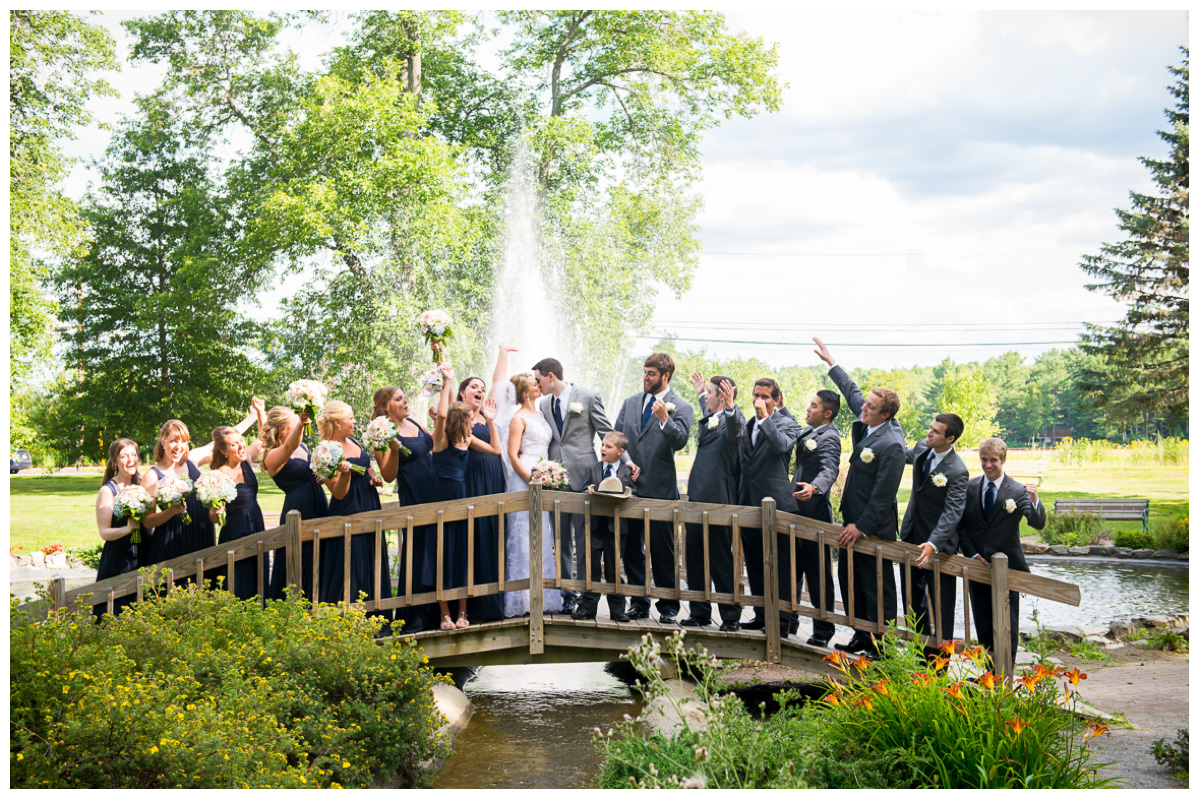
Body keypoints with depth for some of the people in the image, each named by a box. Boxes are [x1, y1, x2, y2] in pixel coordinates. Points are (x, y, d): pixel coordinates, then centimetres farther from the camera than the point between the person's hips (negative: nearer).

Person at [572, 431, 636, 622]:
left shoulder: (626, 472, 4)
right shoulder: (594, 468, 8)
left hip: (615, 525, -1)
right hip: (595, 525, 1)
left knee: (614, 568, 7)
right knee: (592, 567, 2)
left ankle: (617, 609, 13)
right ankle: (587, 607, 7)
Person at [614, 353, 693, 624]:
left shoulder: (680, 407, -2)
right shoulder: (631, 403, 13)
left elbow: (680, 442, -16)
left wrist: (664, 419, -29)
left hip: (660, 489, -5)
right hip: (629, 487, 5)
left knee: (663, 550, 1)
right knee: (630, 548, 9)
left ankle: (668, 606, 10)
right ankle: (639, 603, 19)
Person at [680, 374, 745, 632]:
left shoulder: (733, 419, -10)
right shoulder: (710, 420, 16)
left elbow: (734, 432, -35)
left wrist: (730, 407, -52)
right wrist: (700, 393, 51)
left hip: (717, 503, -9)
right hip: (696, 499, 9)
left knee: (721, 561, -2)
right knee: (695, 559, 12)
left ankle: (731, 616, 7)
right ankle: (699, 612, 21)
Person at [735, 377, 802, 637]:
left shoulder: (787, 425, -2)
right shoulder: (748, 426, 16)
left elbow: (781, 445, -26)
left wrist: (765, 418, -22)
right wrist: (737, 499, 21)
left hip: (775, 503, -7)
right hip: (749, 505, 7)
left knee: (780, 565, -3)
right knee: (755, 564, 12)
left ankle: (782, 622, 1)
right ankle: (762, 615, 23)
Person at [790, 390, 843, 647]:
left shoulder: (829, 437, -15)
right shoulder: (806, 433, 13)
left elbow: (829, 470, -31)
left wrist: (814, 488, -49)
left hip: (815, 512, -9)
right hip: (796, 510, 9)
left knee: (818, 572, -1)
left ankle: (823, 630, 8)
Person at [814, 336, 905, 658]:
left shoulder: (891, 445, -23)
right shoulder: (865, 423, 1)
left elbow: (883, 495, -22)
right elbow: (851, 391, 21)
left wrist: (862, 526, -18)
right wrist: (830, 361, 26)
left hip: (874, 526, -10)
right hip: (853, 520, 10)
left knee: (877, 586, 0)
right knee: (848, 576, 16)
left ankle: (882, 645, 10)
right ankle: (862, 636, 27)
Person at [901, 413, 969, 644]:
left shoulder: (957, 472, -24)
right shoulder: (922, 449, -1)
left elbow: (953, 513, -29)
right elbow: (905, 455, 24)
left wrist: (933, 544, -40)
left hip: (938, 541, -8)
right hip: (912, 536, 8)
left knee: (939, 602, 2)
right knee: (911, 594, 18)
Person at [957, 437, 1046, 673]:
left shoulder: (1017, 491, -6)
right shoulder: (969, 487, 3)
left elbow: (1038, 524, -17)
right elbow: (960, 524, 6)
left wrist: (1034, 501, -35)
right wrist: (972, 554, -5)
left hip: (1007, 567, -3)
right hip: (977, 564, 3)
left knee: (1007, 625, 0)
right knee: (983, 624, 10)